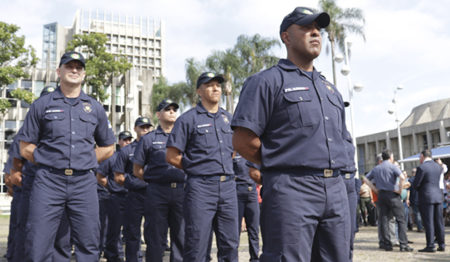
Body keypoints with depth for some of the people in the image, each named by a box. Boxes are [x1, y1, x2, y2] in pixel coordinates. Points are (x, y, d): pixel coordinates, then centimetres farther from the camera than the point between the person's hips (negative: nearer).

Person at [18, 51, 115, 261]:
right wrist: (49, 162, 3)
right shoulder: (42, 105, 7)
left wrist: (84, 161, 9)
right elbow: (25, 148, 6)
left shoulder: (95, 108, 13)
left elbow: (107, 148, 19)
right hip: (49, 181, -2)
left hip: (84, 182, 2)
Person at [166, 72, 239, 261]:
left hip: (228, 185, 5)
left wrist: (224, 167, 14)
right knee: (196, 246, -1)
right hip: (201, 187, -5)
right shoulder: (188, 119, -3)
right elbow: (172, 157, -5)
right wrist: (195, 168, 2)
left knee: (230, 244, 11)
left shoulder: (228, 118, 14)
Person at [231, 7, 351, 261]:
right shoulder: (268, 81, -1)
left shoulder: (331, 90, 22)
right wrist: (282, 164, 0)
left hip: (336, 190, 7)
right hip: (291, 190, -7)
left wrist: (326, 168, 13)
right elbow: (243, 141, -9)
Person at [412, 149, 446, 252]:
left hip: (426, 197, -6)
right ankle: (441, 244, 15)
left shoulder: (421, 167, -11)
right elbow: (437, 181, 17)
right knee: (439, 221, 11)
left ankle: (430, 246, -2)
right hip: (438, 197, 7)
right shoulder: (438, 167, 10)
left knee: (428, 222, -3)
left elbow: (415, 184, -11)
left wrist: (419, 189, 11)